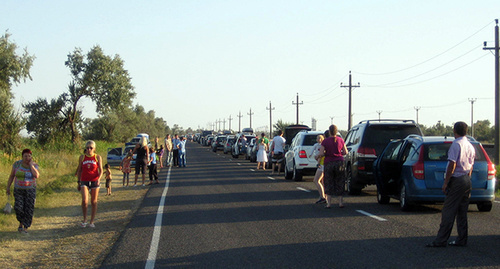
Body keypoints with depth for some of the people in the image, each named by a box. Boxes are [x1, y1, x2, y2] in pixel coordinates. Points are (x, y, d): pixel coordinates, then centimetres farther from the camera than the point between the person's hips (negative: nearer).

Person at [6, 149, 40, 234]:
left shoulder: (34, 165, -8)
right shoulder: (17, 164, -7)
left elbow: (36, 175, -25)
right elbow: (11, 176, 3)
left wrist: (31, 164, -21)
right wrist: (8, 187, 0)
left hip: (30, 190, 0)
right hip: (19, 190, 0)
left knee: (29, 210, -5)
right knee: (18, 208, -12)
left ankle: (25, 228, 7)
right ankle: (21, 223, 14)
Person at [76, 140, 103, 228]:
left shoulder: (98, 157, 2)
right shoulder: (82, 157, 6)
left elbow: (101, 170, 1)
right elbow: (79, 170, 13)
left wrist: (99, 178, -17)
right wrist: (79, 182, 11)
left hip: (95, 181, 0)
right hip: (84, 181, 0)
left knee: (94, 202, 4)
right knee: (84, 201, -16)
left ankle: (92, 222, 14)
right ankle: (84, 220, 2)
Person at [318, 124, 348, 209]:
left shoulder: (325, 141, -7)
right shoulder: (341, 140, -1)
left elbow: (321, 154, -11)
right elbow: (345, 152, 4)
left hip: (329, 163, -2)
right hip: (340, 163, 2)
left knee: (329, 183, 7)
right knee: (340, 183, 11)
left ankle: (329, 203, 1)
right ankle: (341, 202, 10)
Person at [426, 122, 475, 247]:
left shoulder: (456, 144, -13)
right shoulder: (470, 146, 13)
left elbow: (452, 165, -18)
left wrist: (445, 183, -15)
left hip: (456, 180, -8)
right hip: (467, 180, 8)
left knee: (448, 212, -7)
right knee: (462, 212, 11)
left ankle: (441, 240, -8)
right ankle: (461, 240, 12)